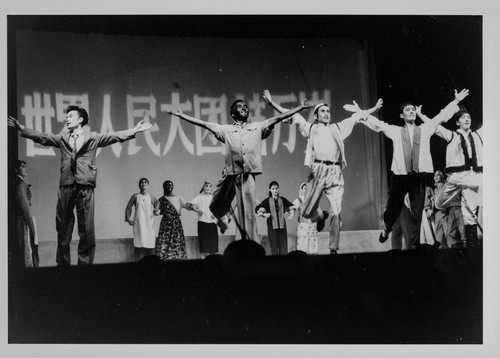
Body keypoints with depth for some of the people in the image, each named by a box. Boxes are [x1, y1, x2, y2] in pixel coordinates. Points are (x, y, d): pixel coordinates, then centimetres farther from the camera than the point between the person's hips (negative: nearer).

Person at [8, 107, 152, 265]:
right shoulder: (62, 138, 18)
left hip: (85, 187, -2)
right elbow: (40, 136, 17)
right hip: (66, 186, 2)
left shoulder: (93, 137, 11)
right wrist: (20, 127, 10)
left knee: (87, 230, -3)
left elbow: (115, 136, 3)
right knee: (63, 230, 3)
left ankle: (85, 264, 4)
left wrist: (134, 131, -8)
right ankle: (63, 264, 10)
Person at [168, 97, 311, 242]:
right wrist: (181, 115, 11)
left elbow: (278, 118, 12)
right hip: (230, 174, 1)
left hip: (248, 174, -1)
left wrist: (300, 107, 8)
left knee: (248, 213, -6)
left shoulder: (258, 127, 16)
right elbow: (203, 123, 14)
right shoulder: (226, 129, 15)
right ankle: (224, 217, 46)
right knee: (216, 207, 9)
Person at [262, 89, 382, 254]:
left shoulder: (337, 128, 25)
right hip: (318, 170, -1)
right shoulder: (310, 128, 19)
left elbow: (357, 116, 31)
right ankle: (320, 216, 34)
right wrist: (271, 102, 14)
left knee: (336, 213, -8)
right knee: (307, 212, -1)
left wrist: (375, 108, 35)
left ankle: (333, 249, -3)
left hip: (335, 172, 1)